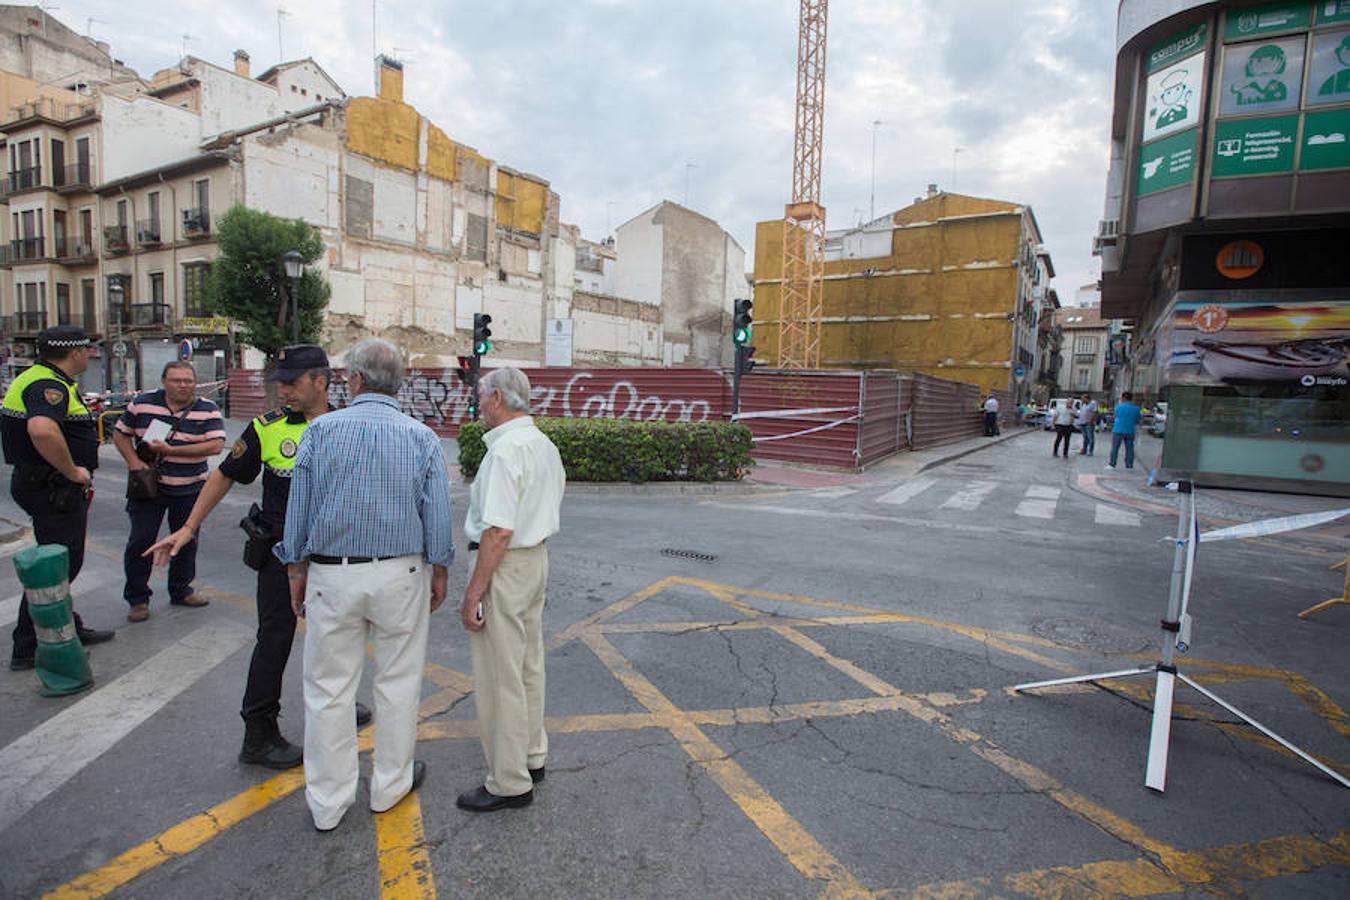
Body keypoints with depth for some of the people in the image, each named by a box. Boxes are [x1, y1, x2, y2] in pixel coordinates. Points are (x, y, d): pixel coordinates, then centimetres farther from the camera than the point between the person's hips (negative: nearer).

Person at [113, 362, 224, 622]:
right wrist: (133, 461, -9)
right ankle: (137, 599, 16)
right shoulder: (142, 404, -1)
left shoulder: (208, 410, -6)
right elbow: (120, 434, 8)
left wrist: (172, 450, -21)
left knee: (186, 542, 11)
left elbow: (216, 445, -17)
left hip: (189, 490, 0)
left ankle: (181, 591, 29)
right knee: (140, 542, 1)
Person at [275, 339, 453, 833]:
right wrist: (439, 572, 8)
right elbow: (437, 514, -3)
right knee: (397, 681, 14)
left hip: (331, 574, 0)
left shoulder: (321, 430, -3)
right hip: (400, 574, 0)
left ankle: (328, 802, 24)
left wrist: (296, 569, 12)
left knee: (329, 689, 12)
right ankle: (391, 784, 30)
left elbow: (298, 506, 1)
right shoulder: (422, 437, -4)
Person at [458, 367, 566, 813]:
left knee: (498, 678, 2)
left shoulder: (506, 449, -20)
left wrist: (473, 593, -20)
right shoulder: (545, 445, 10)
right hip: (537, 559, 10)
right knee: (528, 667, 19)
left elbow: (499, 531, -25)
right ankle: (531, 757, 34)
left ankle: (509, 783, 15)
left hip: (504, 566, -10)